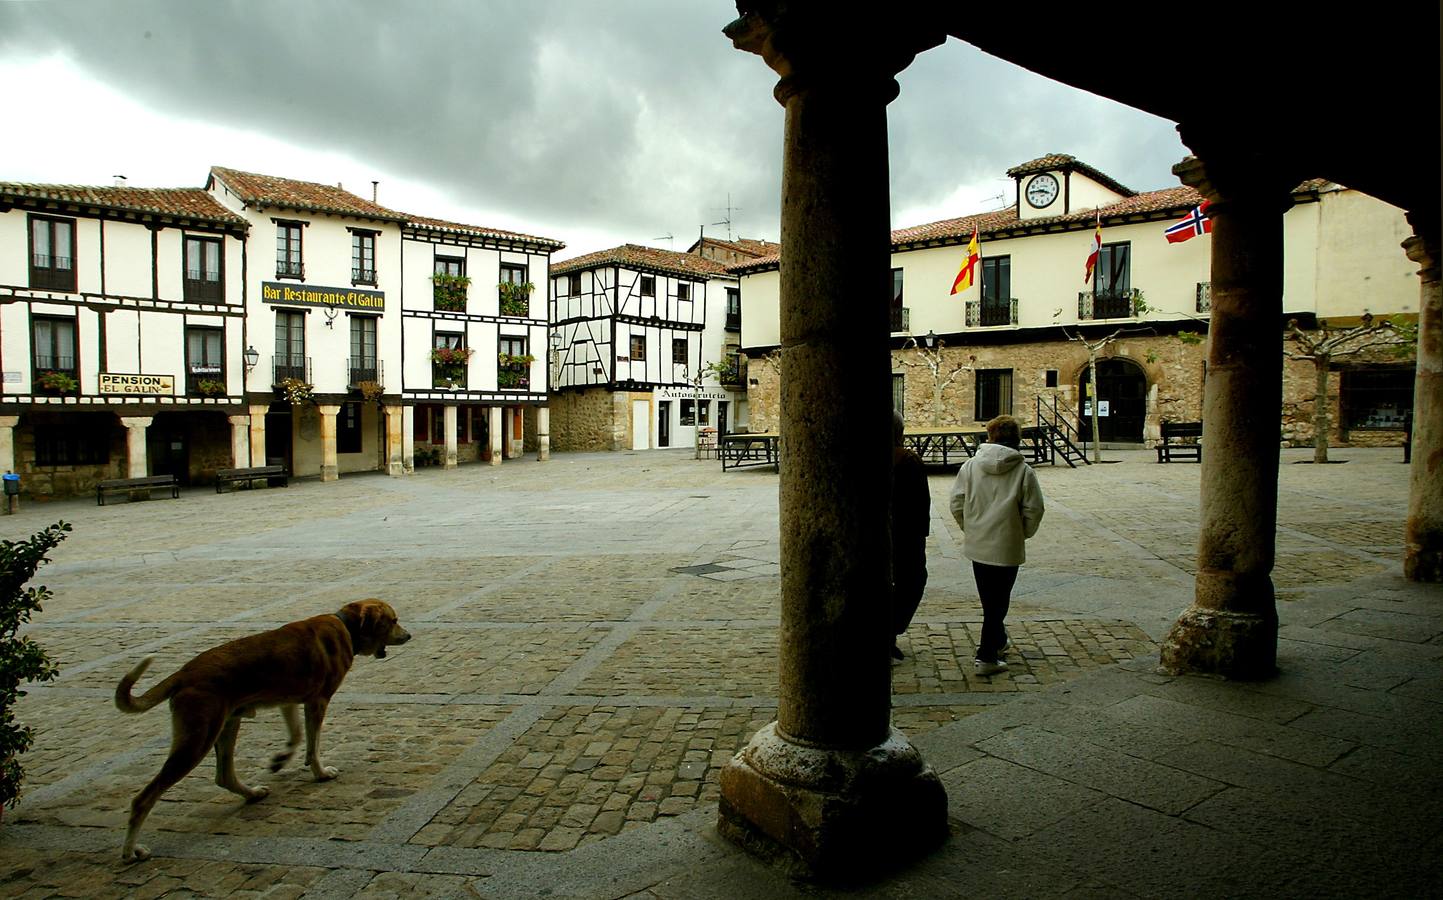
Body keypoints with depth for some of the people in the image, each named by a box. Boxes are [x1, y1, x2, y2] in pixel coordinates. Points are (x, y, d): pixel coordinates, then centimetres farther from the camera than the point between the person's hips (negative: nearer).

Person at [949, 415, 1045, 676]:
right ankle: (986, 656, 5)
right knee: (999, 601, 5)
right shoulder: (1023, 471, -10)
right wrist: (1023, 534, 10)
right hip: (1007, 548, -3)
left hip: (976, 545, 3)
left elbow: (956, 503, -3)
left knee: (989, 598, 21)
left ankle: (998, 639, 40)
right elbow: (1034, 510, -8)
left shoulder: (971, 466, -4)